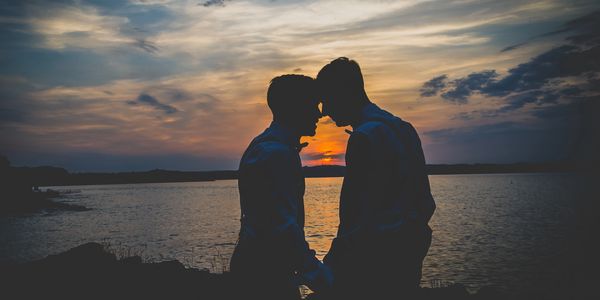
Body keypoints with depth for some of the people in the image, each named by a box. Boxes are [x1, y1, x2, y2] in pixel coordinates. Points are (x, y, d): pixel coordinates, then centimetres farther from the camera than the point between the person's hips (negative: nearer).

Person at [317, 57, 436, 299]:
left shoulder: (365, 137, -17)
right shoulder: (403, 128, 13)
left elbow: (356, 213, -22)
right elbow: (425, 203, 15)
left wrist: (333, 260, -16)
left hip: (377, 258, -10)